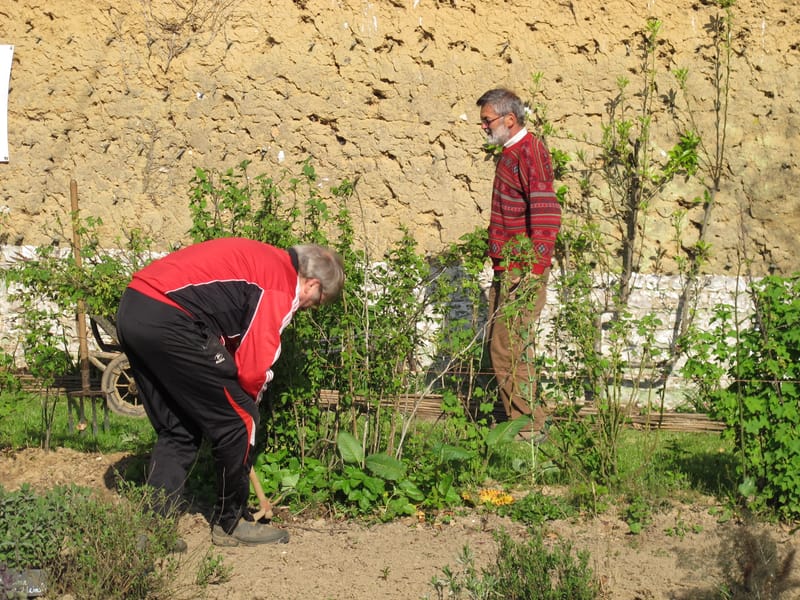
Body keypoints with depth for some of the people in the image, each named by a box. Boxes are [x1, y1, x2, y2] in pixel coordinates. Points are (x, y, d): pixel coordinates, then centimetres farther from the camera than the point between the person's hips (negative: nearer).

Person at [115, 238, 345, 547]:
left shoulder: (263, 259, 25)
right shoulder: (284, 284, -3)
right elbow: (253, 366, -7)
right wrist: (250, 398, 14)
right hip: (169, 321, -10)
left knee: (177, 431, 19)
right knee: (238, 421, 4)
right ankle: (231, 523, 17)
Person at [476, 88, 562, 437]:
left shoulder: (530, 152, -13)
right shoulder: (510, 154, 17)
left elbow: (546, 215, -23)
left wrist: (534, 272, -26)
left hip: (523, 269, -10)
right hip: (507, 268, 10)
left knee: (509, 350, -10)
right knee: (500, 348, 13)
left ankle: (530, 425, -2)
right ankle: (518, 421, 21)